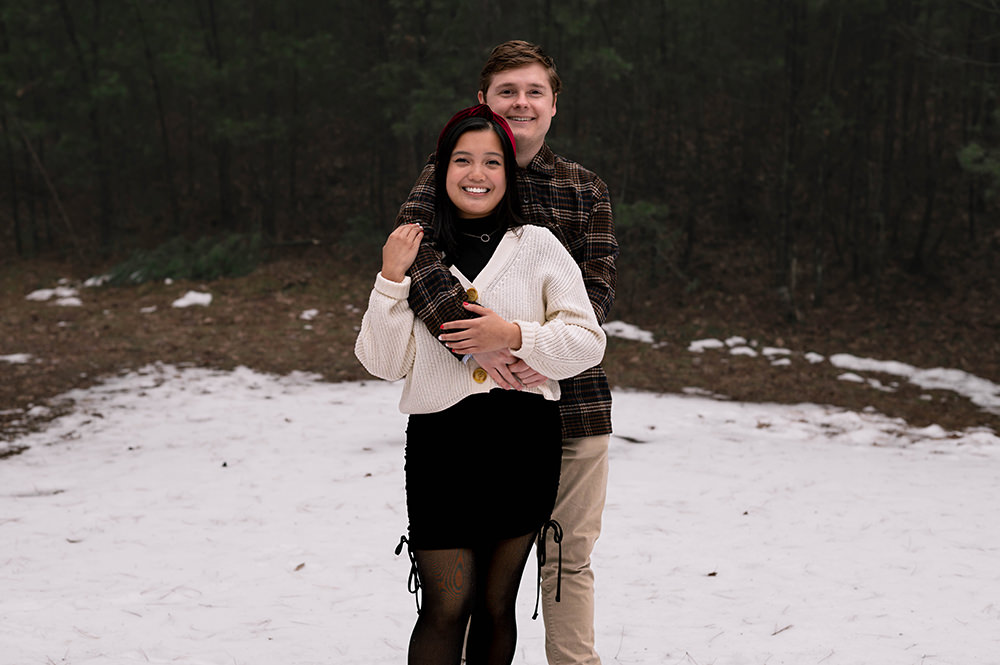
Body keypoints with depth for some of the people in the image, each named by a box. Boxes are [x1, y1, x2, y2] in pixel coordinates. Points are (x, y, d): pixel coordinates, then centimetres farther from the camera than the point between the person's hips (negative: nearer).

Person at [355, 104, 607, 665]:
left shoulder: (537, 247, 4)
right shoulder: (416, 251, 7)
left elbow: (588, 342, 1)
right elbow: (384, 362, 4)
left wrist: (515, 336, -13)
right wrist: (391, 280, -6)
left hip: (524, 443, 1)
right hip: (440, 443, 0)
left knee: (496, 605, 9)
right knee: (446, 607, -5)